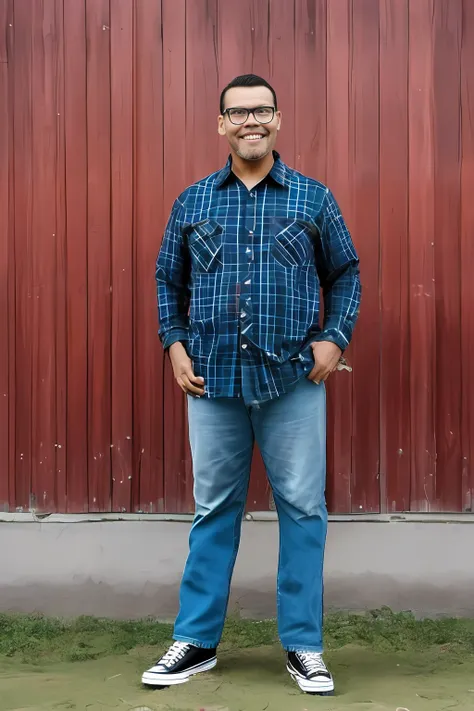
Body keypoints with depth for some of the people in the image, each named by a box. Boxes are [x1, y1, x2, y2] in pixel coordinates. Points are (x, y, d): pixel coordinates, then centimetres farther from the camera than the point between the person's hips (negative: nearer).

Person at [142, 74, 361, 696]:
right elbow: (168, 279, 16)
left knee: (302, 508, 3)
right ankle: (196, 642, 21)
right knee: (213, 510, 9)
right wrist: (174, 343, 3)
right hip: (212, 382, 1)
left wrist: (335, 338, -3)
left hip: (294, 381, -1)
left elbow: (345, 274, 11)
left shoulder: (313, 198, 6)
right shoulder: (192, 202, 10)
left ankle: (303, 646, 16)